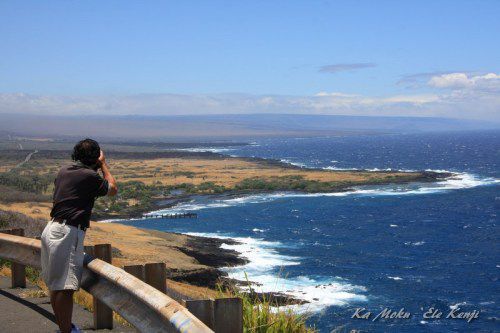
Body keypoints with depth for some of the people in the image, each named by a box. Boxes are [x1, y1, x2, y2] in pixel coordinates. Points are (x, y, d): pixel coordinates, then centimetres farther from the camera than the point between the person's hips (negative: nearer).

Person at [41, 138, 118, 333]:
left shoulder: (64, 171, 13)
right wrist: (103, 164, 17)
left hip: (51, 229, 9)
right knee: (65, 287, -8)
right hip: (67, 233, -9)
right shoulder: (90, 176, -9)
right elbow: (113, 189, 9)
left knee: (55, 285, 16)